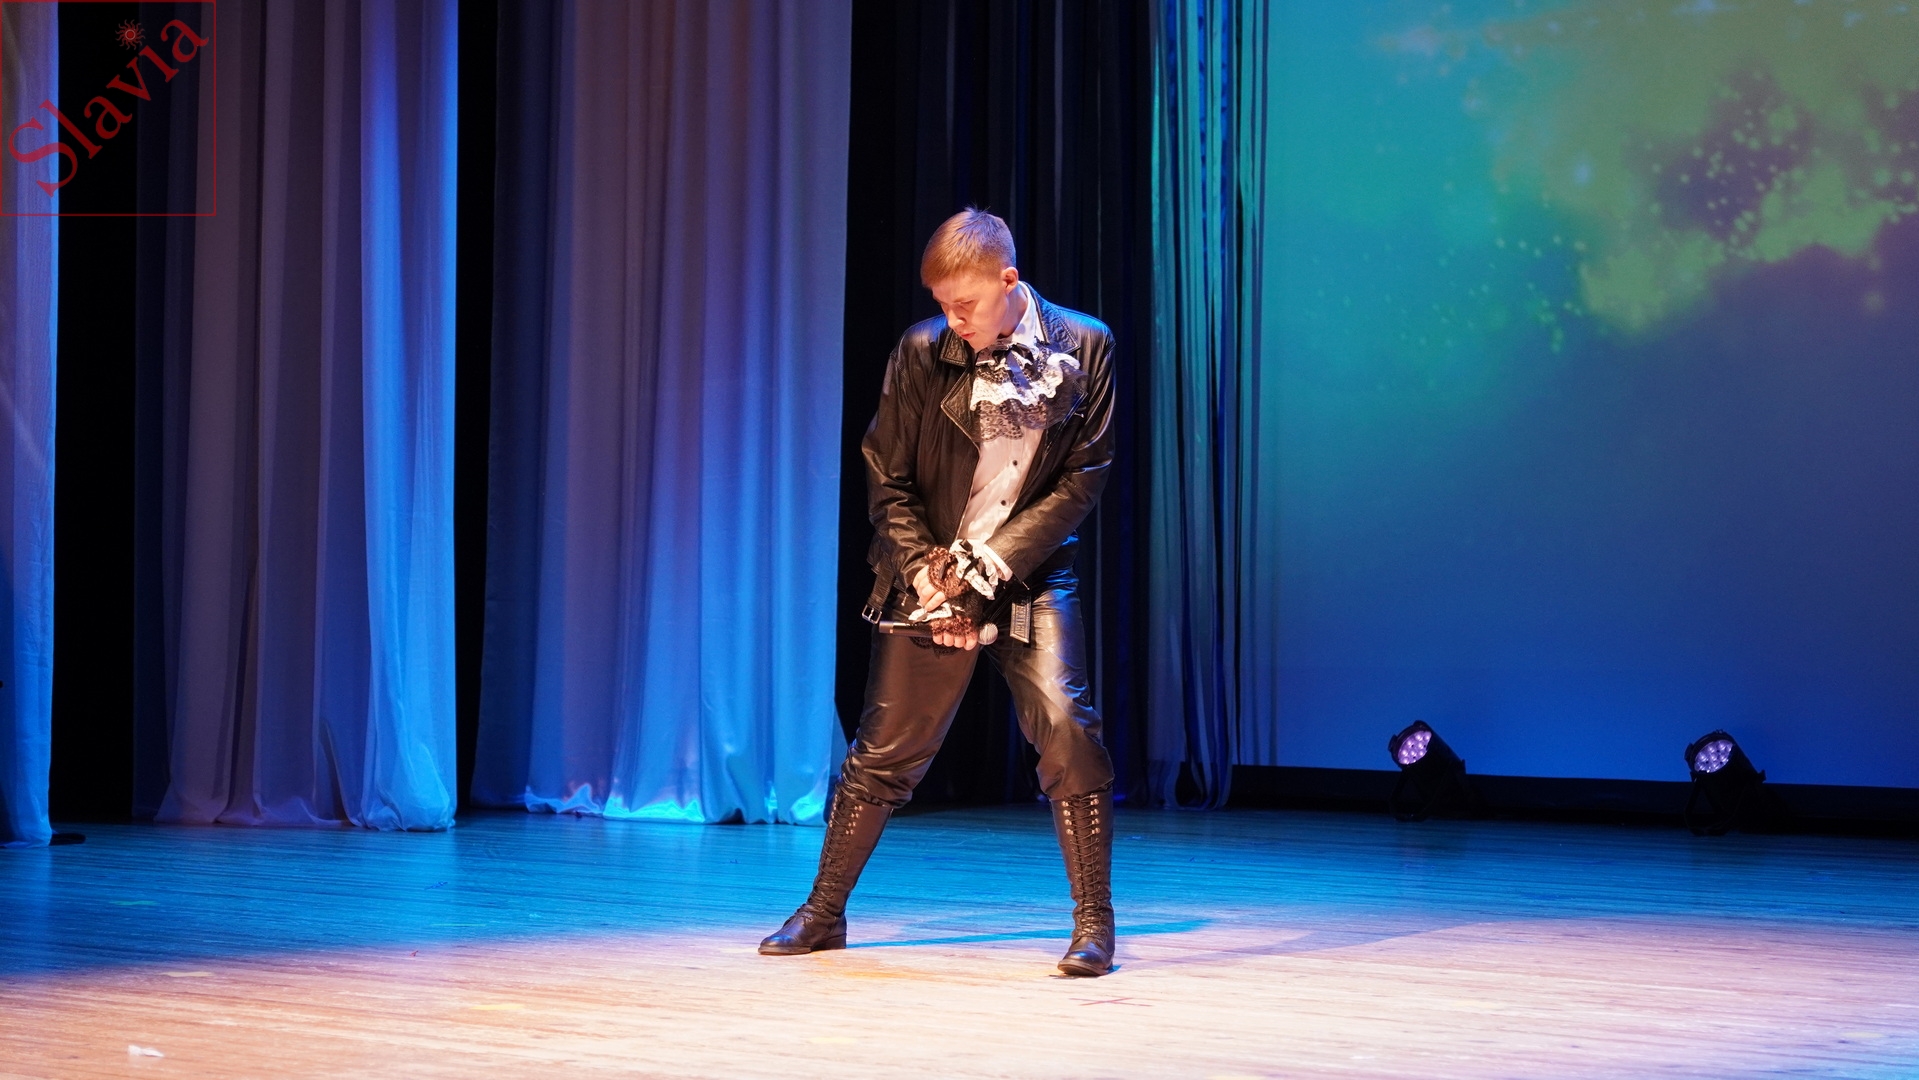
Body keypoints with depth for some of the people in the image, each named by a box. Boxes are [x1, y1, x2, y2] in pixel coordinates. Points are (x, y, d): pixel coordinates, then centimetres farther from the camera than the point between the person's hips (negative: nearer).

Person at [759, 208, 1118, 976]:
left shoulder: (1082, 348, -6)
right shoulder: (922, 352, -5)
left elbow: (1081, 479, -6)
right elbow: (889, 484, 0)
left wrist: (991, 561, -13)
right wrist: (929, 579, -10)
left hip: (1029, 576, -1)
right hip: (930, 580, 1)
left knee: (1066, 728, -17)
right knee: (886, 750, 5)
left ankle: (1094, 921, -6)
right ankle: (824, 911, 23)